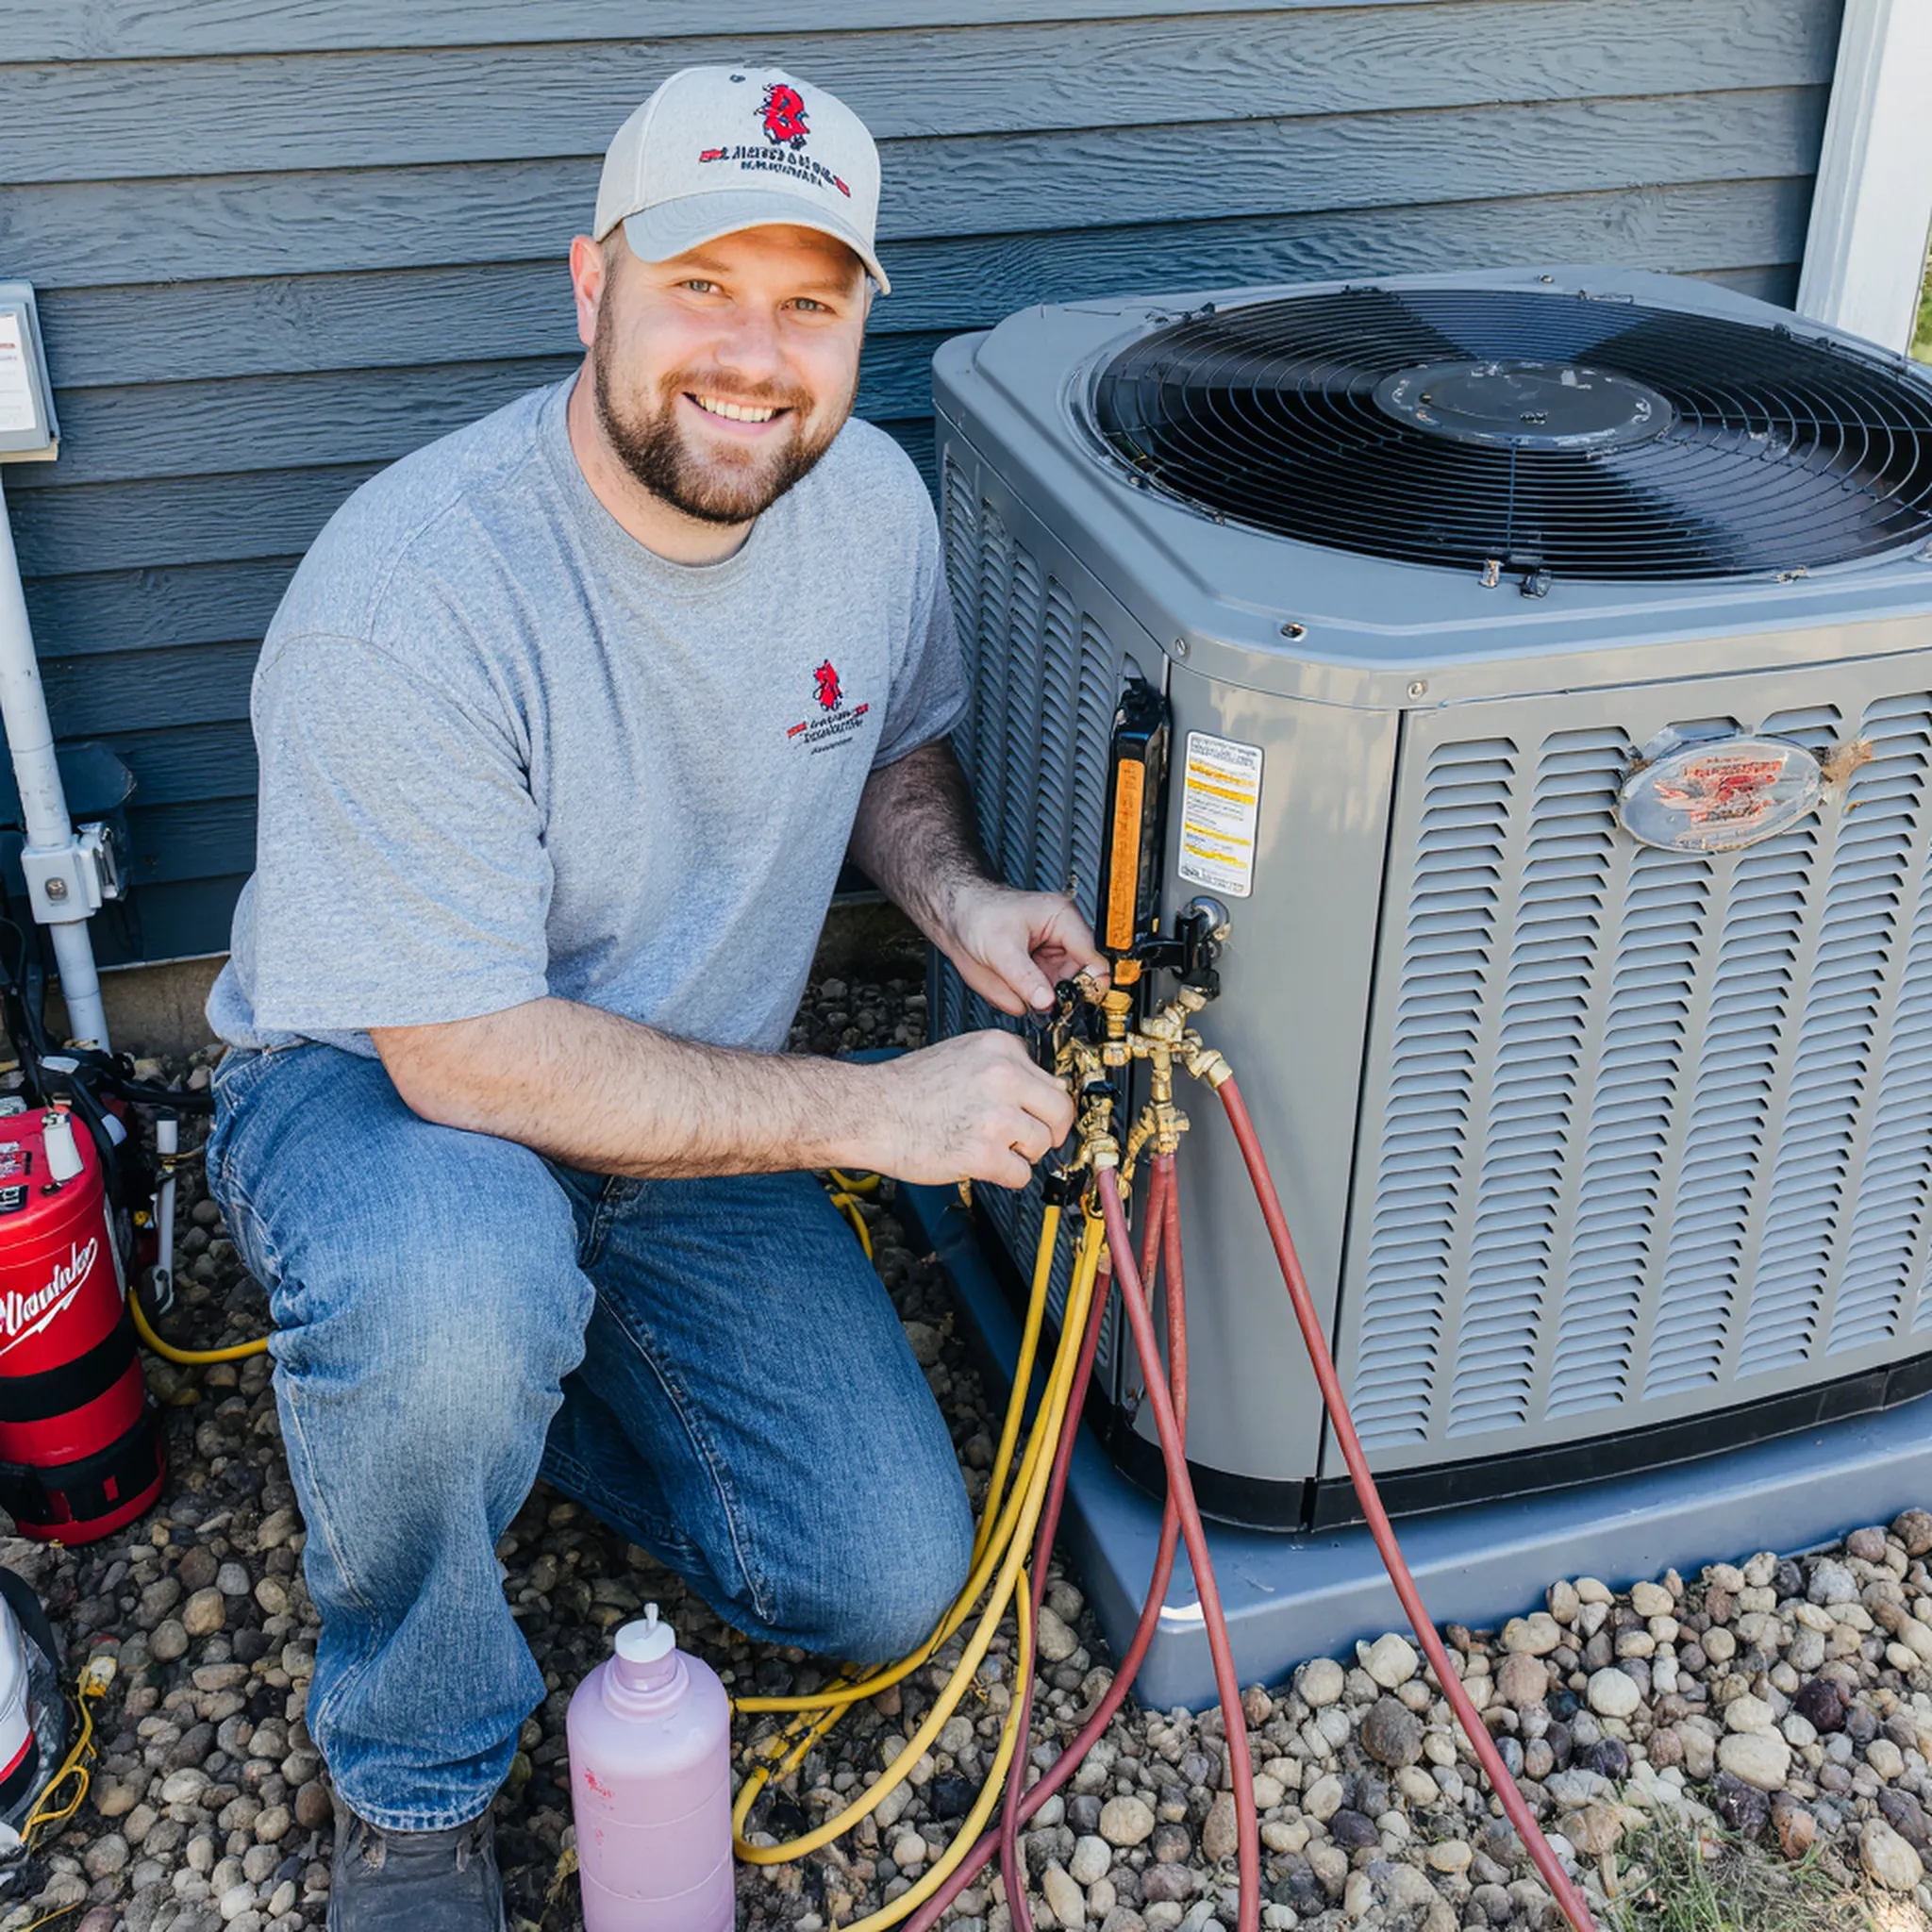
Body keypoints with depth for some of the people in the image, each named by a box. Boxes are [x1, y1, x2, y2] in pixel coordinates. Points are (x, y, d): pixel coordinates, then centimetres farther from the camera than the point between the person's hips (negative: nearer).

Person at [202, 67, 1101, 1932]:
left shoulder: (871, 499, -9)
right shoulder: (406, 590, -29)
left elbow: (894, 743, 11)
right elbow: (465, 1058, -28)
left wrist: (954, 895, -12)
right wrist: (871, 1113, -27)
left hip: (694, 1117, 6)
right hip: (378, 1093, -5)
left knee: (889, 1587, -2)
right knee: (453, 1286, -41)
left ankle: (497, 1365, 19)